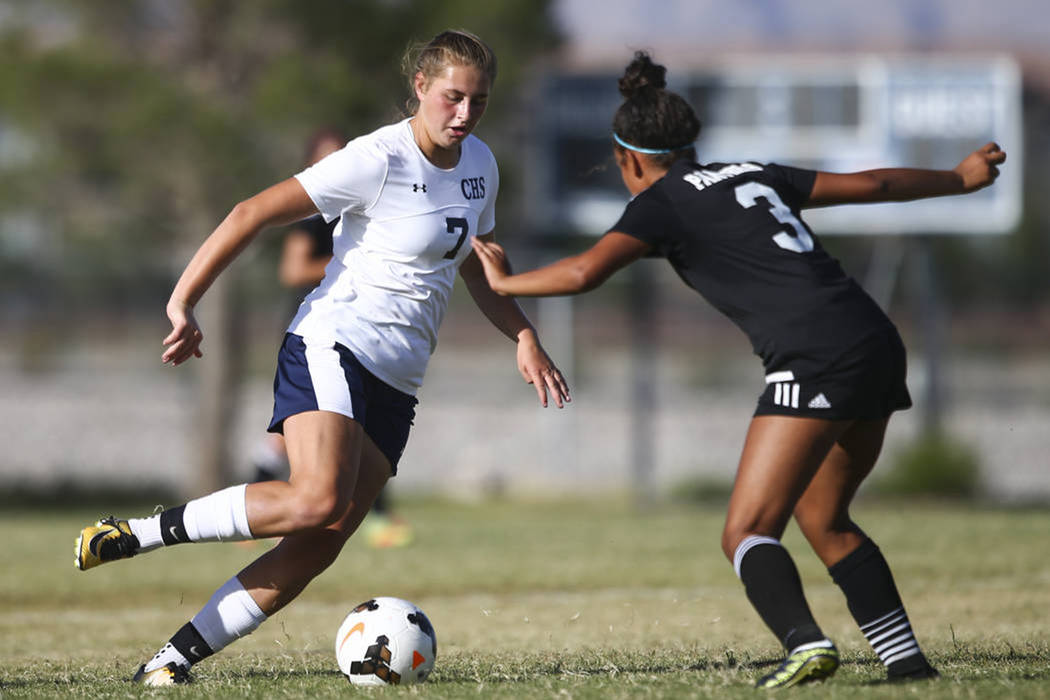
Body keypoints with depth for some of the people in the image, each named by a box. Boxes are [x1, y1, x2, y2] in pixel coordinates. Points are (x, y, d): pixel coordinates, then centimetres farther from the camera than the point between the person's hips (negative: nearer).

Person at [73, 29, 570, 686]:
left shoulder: (479, 165, 12)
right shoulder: (378, 160, -13)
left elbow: (474, 268, 30)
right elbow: (252, 214, -13)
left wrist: (525, 336, 18)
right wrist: (184, 303, -15)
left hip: (397, 385, 7)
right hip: (334, 346, -7)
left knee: (317, 549, -7)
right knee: (318, 502, -32)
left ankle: (175, 656, -3)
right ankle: (134, 534, -19)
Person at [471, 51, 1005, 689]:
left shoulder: (661, 205, 3)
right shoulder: (753, 176, 22)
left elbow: (585, 272, -11)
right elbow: (873, 184, 29)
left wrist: (505, 282, 6)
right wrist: (960, 179, 44)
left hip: (816, 361, -8)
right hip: (878, 347, 8)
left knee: (747, 532, -7)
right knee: (823, 520, 21)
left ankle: (806, 643, -31)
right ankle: (906, 657, 14)